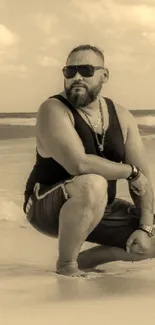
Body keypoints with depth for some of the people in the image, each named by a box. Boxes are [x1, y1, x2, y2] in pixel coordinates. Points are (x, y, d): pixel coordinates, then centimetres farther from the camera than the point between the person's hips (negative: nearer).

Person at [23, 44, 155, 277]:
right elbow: (79, 164, -34)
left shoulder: (122, 117, 0)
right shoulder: (53, 110, -19)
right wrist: (130, 171, -20)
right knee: (93, 184, -38)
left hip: (99, 209, 7)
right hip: (47, 207, -7)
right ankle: (66, 264, -17)